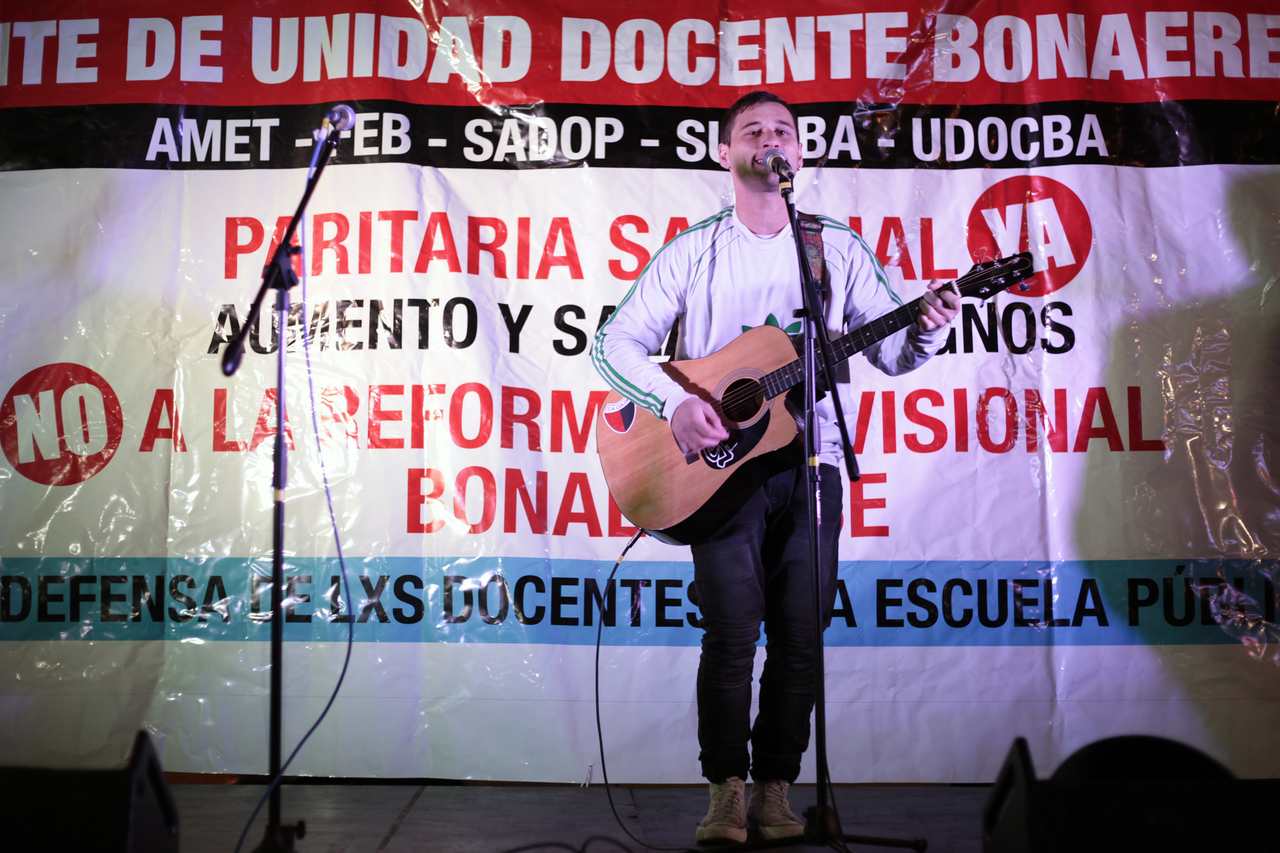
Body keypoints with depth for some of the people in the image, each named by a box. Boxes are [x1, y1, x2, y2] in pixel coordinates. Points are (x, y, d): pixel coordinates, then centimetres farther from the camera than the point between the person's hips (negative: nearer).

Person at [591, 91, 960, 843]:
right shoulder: (693, 252, 6)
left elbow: (892, 352, 9)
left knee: (801, 635, 1)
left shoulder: (839, 248, 11)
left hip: (809, 463, 2)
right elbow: (615, 343, 0)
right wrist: (675, 402, -16)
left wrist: (927, 330, -14)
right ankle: (727, 788, 8)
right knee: (733, 631, -8)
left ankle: (775, 788, 16)